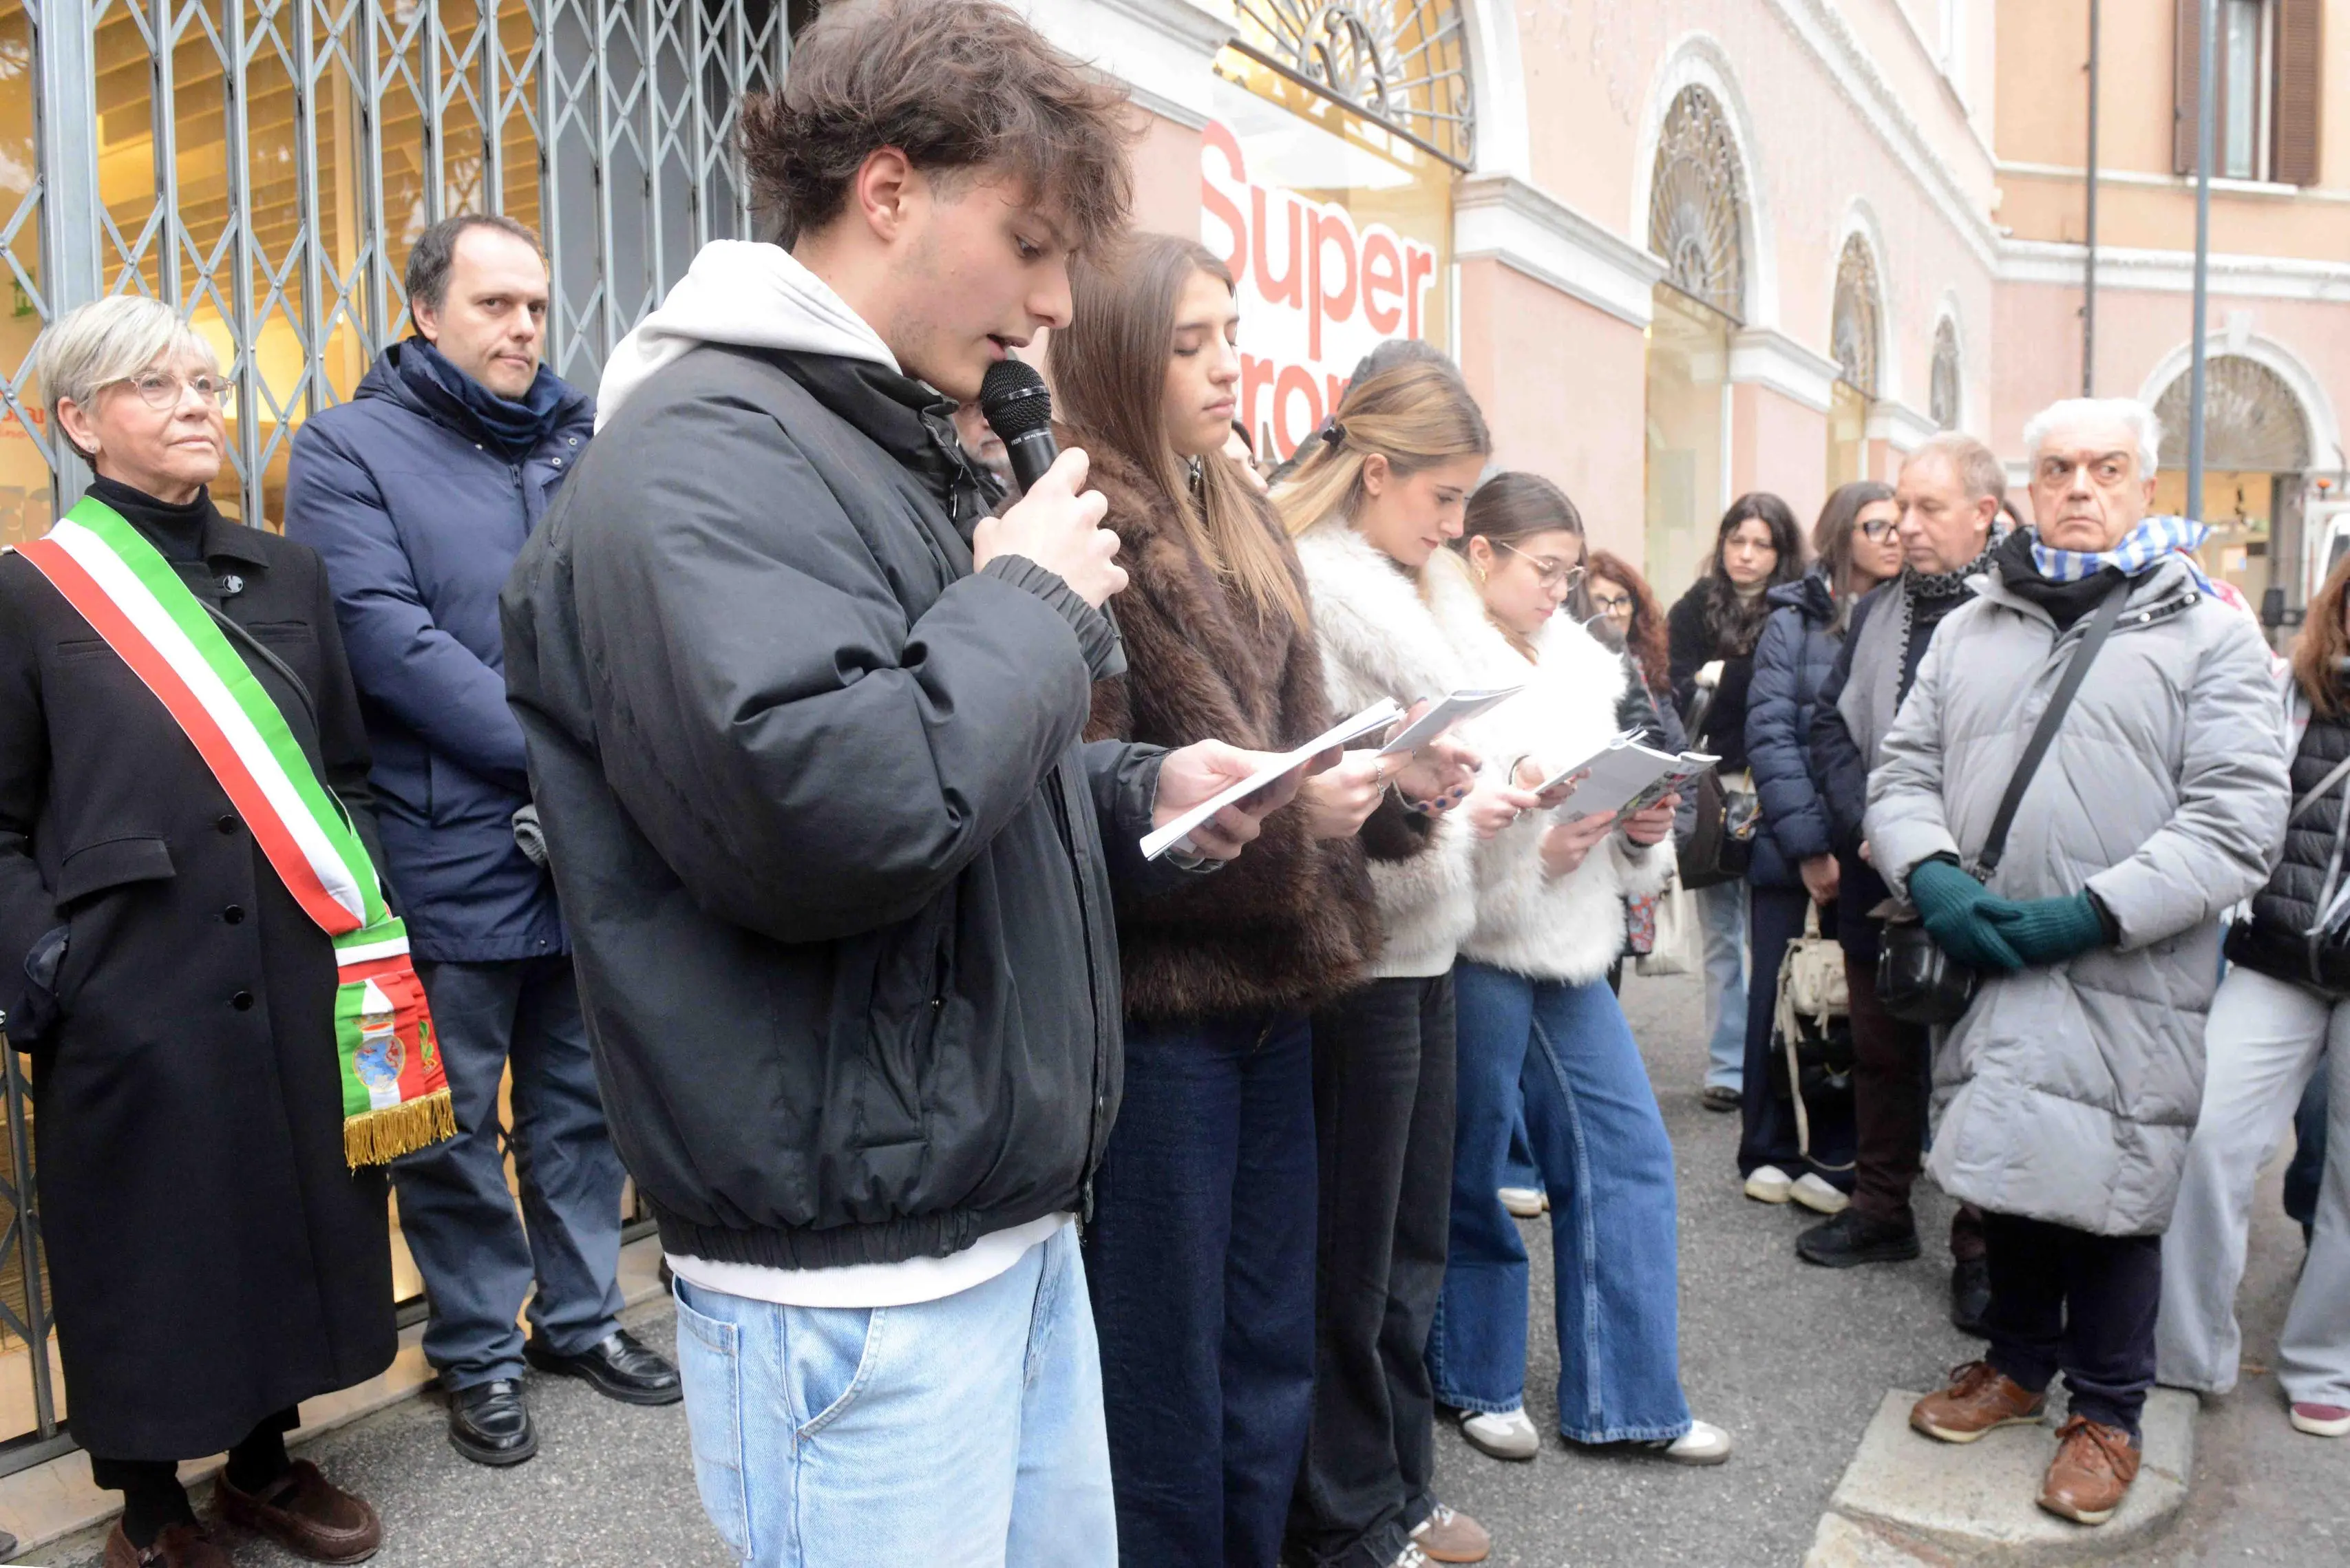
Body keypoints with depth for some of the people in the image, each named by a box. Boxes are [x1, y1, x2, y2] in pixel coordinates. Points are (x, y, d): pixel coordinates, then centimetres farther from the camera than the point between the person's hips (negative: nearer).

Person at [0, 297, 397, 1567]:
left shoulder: (287, 575, 10)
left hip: (296, 989, 4)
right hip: (133, 1003, -3)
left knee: (292, 1226, 13)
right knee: (151, 1255, 9)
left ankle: (265, 1461, 34)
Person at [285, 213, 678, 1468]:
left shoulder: (585, 445, 12)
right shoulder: (348, 449, -2)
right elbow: (389, 639, -15)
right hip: (454, 856, -4)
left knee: (584, 1102, 16)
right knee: (456, 1125, 9)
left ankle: (582, 1315, 32)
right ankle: (477, 1354, 26)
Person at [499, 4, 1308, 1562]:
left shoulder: (901, 441, 16)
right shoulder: (700, 456, -17)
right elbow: (824, 810, -31)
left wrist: (1139, 794, 4)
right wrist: (1034, 605, -16)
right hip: (855, 1276, -9)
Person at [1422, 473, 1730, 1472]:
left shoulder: (1580, 663, 13)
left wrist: (1645, 828, -2)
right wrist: (1529, 847, -27)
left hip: (1569, 946, 8)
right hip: (1474, 949, -7)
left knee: (1626, 1149, 9)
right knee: (1469, 1171, 6)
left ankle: (1626, 1398, 22)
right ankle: (1476, 1382, 28)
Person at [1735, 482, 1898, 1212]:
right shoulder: (1794, 622, 0)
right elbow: (1770, 736, -6)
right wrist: (1810, 844, -12)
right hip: (1793, 848, -2)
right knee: (1780, 993, 6)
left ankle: (1833, 1155, 19)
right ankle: (1767, 1151, 20)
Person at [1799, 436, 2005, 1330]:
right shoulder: (1876, 611, 11)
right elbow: (1831, 726, 10)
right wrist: (1867, 824, -4)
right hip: (1878, 882, 6)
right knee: (1881, 1054, 17)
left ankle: (1982, 1251, 18)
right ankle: (1881, 1213, 33)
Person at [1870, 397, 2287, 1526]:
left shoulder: (2208, 635, -1)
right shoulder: (1971, 627, 12)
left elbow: (2236, 820, -9)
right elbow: (1904, 773, 10)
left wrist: (2094, 913, -19)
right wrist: (1935, 879, -10)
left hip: (2127, 981, -3)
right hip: (1985, 966, 4)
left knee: (2110, 1191, 3)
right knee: (2007, 1172, 15)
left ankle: (2107, 1411, 24)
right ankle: (2020, 1362, 36)